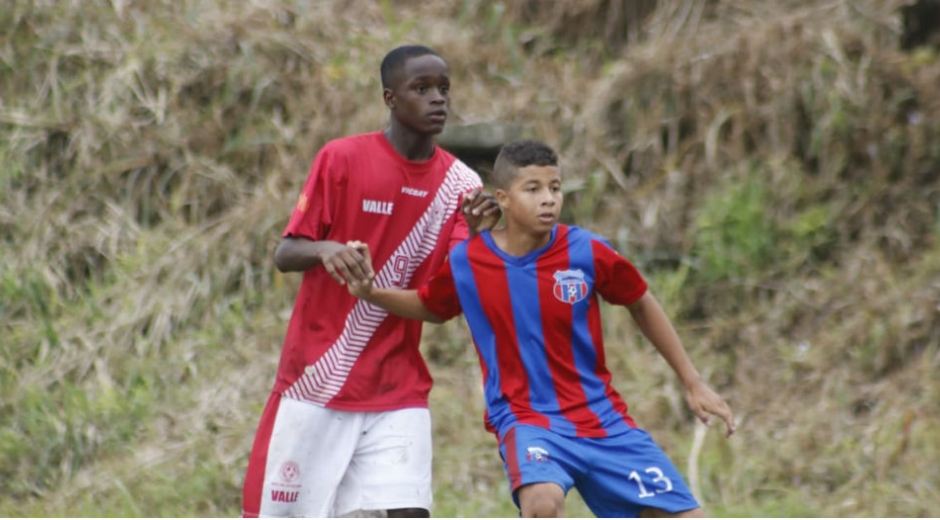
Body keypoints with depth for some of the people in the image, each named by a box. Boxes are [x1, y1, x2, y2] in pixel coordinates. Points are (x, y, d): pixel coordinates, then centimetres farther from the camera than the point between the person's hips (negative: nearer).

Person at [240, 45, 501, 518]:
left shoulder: (460, 184, 2)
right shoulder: (342, 159, -7)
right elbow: (284, 255, -7)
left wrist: (477, 237, -22)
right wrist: (324, 250, -30)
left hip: (397, 392, 2)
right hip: (315, 381, -2)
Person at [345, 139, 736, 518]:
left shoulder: (587, 252, -10)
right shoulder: (465, 263, -8)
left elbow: (641, 304, 7)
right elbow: (429, 307, 13)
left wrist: (691, 381, 10)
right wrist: (370, 292, -5)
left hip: (602, 418, 2)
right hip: (527, 418, -2)